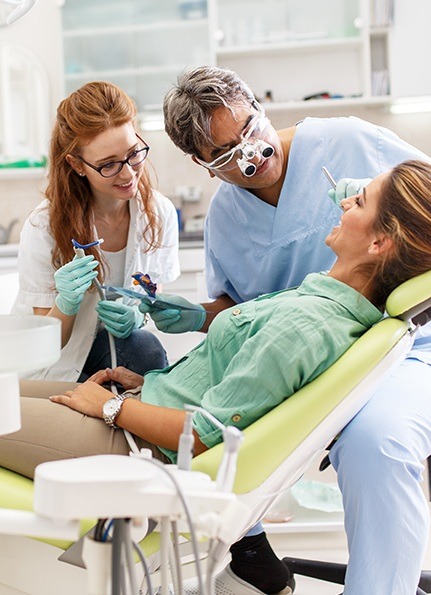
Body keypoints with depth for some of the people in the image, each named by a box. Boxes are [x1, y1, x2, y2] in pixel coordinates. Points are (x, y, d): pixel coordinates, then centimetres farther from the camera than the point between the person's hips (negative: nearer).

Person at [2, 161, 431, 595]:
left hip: (146, 449, -9)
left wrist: (111, 405, -11)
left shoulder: (304, 325, -29)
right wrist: (149, 382, 9)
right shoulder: (347, 311, 1)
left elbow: (204, 436, -25)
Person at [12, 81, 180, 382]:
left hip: (116, 346, 3)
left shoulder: (159, 213, -9)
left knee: (145, 346, -28)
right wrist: (66, 304, -34)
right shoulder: (44, 227, -19)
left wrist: (137, 316, -21)